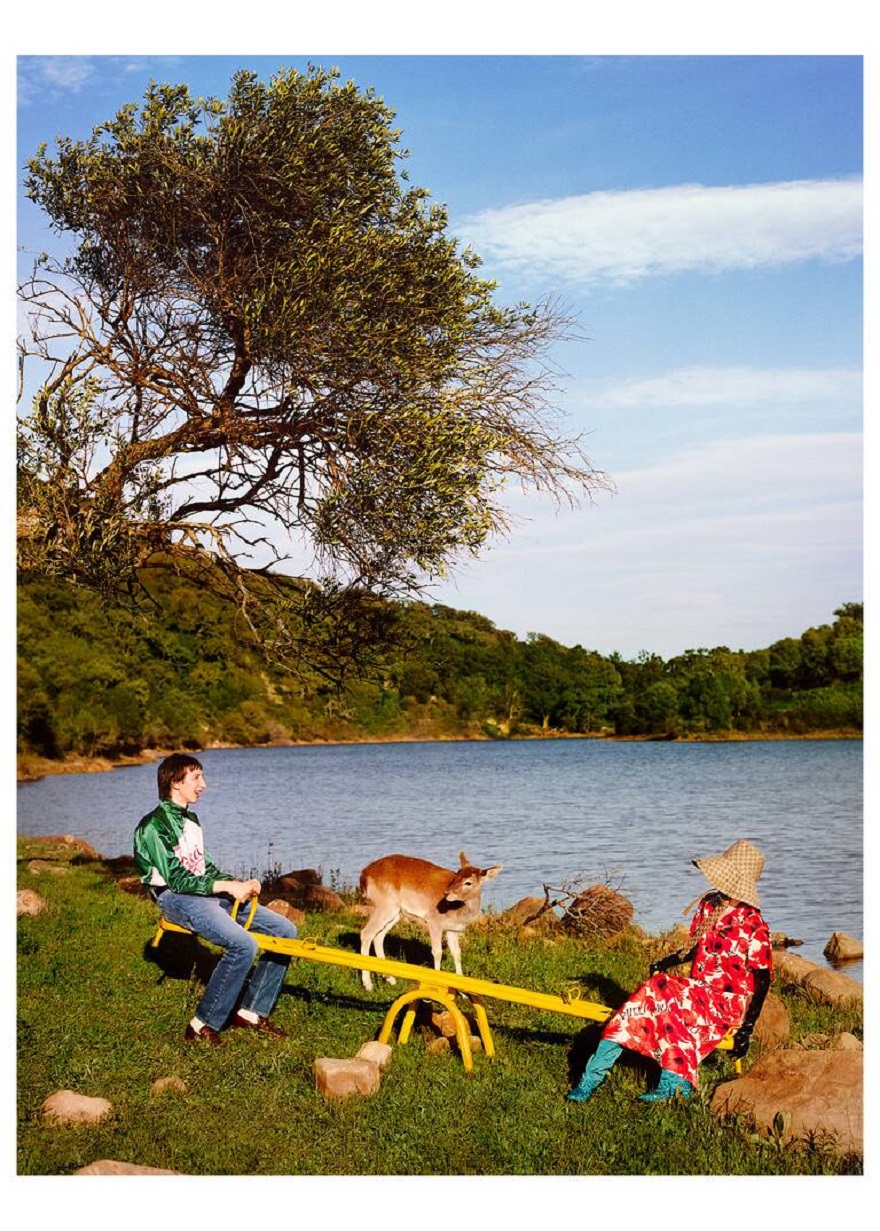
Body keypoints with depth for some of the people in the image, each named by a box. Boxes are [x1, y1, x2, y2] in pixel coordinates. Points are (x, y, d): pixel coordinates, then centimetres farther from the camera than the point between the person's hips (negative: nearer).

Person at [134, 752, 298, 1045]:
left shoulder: (189, 819, 18)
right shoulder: (154, 826, -11)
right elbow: (177, 879, -17)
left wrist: (238, 883, 1)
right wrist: (227, 886, -19)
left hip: (209, 892, 9)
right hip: (177, 899, -9)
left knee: (285, 930, -1)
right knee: (243, 944, -32)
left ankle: (251, 1012, 5)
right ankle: (202, 1026, -19)